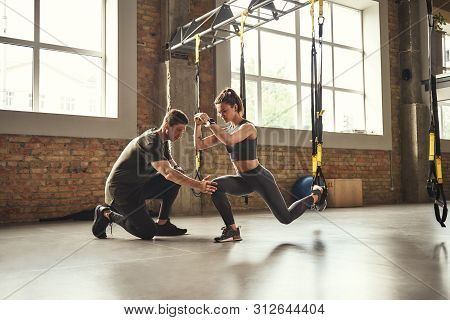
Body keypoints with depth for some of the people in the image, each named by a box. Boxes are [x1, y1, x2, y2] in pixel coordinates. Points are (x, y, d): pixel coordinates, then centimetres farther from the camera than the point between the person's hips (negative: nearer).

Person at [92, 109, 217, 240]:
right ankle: (106, 213, 7)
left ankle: (162, 224, 2)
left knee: (178, 175, -5)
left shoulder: (162, 141, 8)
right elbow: (167, 173, -35)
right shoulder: (151, 140, -23)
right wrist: (197, 185, -39)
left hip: (139, 186, 9)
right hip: (121, 189, -9)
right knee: (147, 233, -12)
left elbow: (174, 168, 10)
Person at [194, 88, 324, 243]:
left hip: (260, 178, -6)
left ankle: (315, 195, 30)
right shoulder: (227, 131, 5)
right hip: (243, 180, 7)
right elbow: (199, 145, 3)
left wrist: (210, 122, -30)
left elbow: (228, 140, -39)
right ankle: (232, 230, -14)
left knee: (286, 218, 3)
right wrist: (198, 125, -12)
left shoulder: (247, 127, -18)